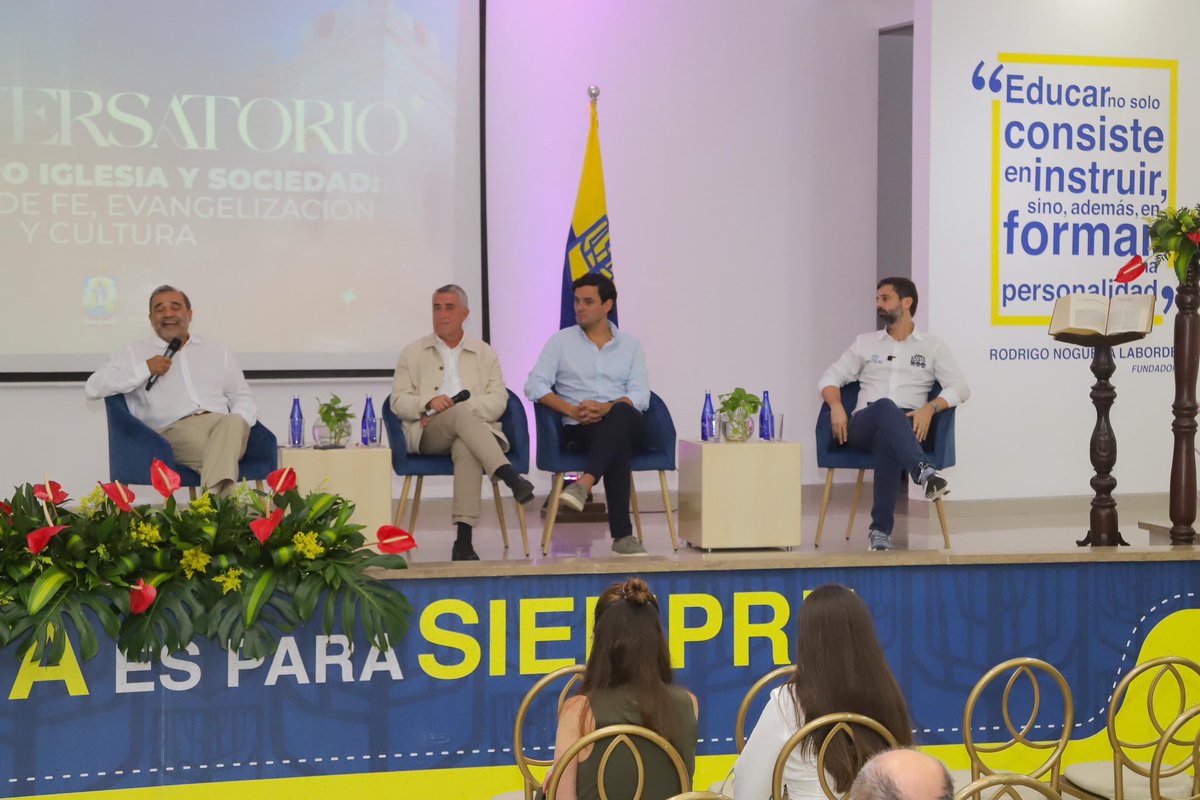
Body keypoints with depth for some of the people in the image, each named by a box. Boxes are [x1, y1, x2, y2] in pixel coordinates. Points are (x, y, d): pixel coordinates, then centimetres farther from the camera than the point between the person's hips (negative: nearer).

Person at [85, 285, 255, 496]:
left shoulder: (218, 351, 28)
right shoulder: (134, 352, 19)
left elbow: (243, 398, 24)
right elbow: (93, 388, 8)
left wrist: (236, 426, -1)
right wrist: (145, 369, -2)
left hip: (222, 423, 2)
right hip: (173, 430, -2)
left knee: (234, 422, -38)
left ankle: (213, 500, -55)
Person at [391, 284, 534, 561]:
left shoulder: (484, 353, 20)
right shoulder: (413, 353, 20)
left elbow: (498, 400, 6)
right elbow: (399, 402, 9)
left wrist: (458, 408, -11)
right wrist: (429, 403, -12)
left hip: (475, 428, 1)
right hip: (428, 434, 0)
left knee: (466, 448, -39)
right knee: (462, 413, -36)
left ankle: (463, 539, -47)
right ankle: (509, 477, -50)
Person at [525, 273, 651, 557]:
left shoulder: (630, 345, 16)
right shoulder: (561, 341, 13)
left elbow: (640, 395, 3)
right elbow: (534, 385, 2)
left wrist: (607, 408, -18)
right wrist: (571, 410, -14)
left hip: (626, 424, 1)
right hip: (578, 430, -1)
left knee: (621, 413, -40)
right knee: (619, 444, -39)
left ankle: (584, 483, -53)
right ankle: (622, 535, -44)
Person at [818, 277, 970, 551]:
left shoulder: (932, 346, 15)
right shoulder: (865, 343, 21)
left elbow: (960, 388, 5)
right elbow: (830, 377, 16)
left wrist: (930, 408, -14)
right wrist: (836, 406, -7)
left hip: (906, 427, -1)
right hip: (863, 426, 1)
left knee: (888, 438, -40)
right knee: (885, 406, -37)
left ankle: (881, 529, -42)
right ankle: (924, 471, -59)